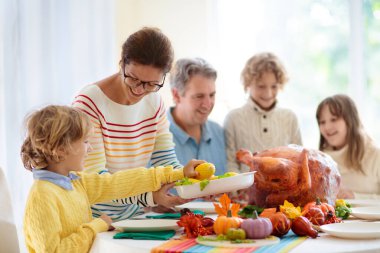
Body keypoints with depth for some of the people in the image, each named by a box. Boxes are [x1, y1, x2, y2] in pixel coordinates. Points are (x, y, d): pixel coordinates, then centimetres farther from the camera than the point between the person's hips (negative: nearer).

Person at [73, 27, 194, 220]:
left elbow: (166, 161, 3)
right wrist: (149, 195, -32)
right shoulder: (89, 103, -15)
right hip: (96, 222, -6)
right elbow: (94, 179, -20)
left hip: (137, 217, 6)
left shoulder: (154, 101, 6)